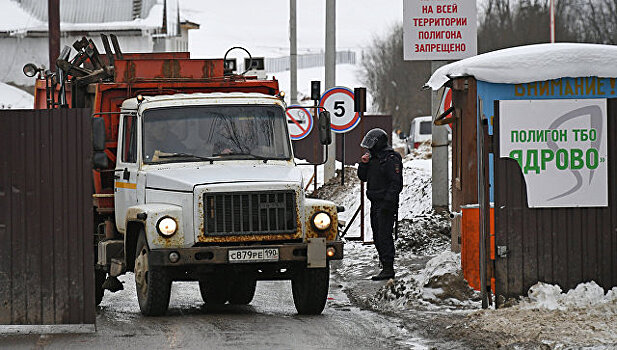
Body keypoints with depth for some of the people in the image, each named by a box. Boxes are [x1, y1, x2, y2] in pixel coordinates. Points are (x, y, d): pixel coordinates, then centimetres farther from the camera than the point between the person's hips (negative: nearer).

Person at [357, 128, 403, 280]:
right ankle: (385, 266, 16)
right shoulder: (373, 157, 16)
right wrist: (364, 164, 2)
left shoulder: (391, 159, -12)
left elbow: (396, 183, -17)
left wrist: (387, 202, -22)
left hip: (386, 204, -9)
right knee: (377, 238, 11)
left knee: (384, 237, -12)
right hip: (375, 203, 10)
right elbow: (363, 177, 20)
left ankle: (388, 269, -13)